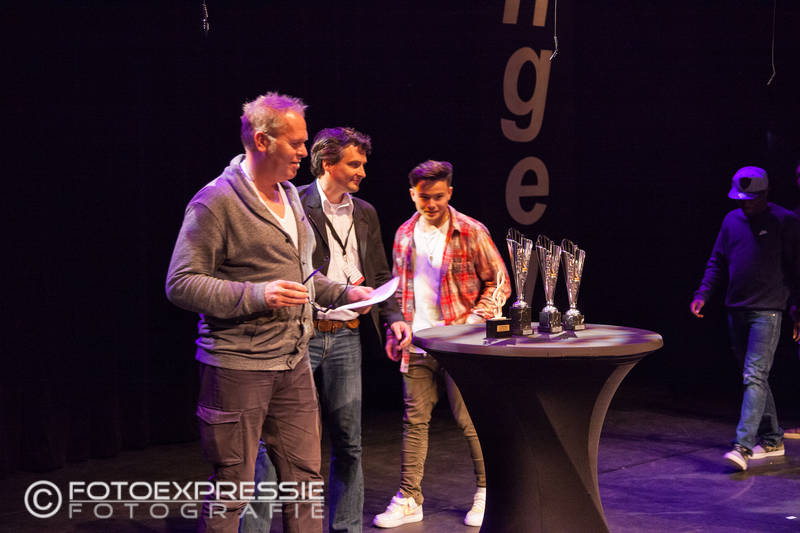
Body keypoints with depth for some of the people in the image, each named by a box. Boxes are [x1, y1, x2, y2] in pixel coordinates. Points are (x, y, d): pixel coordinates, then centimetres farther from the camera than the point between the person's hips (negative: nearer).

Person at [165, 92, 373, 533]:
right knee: (231, 489, 0)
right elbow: (181, 283, -17)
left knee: (305, 477, 11)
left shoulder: (289, 195, 15)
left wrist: (343, 293, 16)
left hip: (293, 363, 8)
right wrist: (256, 296, -24)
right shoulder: (216, 201, -12)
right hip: (237, 367, -8)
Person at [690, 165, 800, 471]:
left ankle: (743, 446, -20)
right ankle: (772, 440, 24)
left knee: (755, 377, -14)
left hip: (767, 311, -6)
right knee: (754, 376, 13)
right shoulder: (732, 220, 11)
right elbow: (718, 262, 17)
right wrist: (703, 294, 4)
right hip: (736, 311, 6)